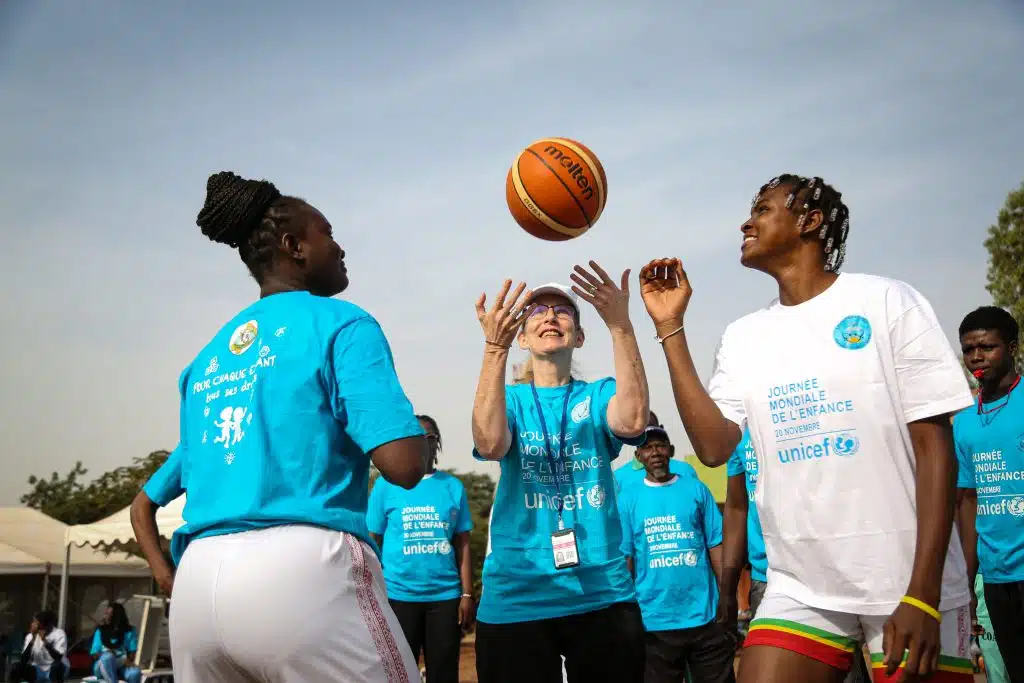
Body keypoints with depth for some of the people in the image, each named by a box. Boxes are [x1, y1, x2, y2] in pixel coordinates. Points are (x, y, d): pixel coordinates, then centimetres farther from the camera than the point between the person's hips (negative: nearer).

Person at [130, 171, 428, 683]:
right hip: (305, 570, -6)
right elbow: (403, 466, -10)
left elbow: (145, 505, 27)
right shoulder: (339, 322, 3)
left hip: (197, 585, 7)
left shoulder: (206, 360, 23)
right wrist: (408, 424, 10)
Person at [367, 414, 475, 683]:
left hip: (445, 595, 2)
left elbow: (463, 544, 6)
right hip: (398, 595, -2)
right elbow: (372, 543, 2)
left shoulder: (453, 486, 7)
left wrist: (467, 594, 0)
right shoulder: (386, 484, 2)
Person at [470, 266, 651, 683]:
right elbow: (490, 443, -17)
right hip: (516, 598, -1)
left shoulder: (598, 395, 7)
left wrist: (621, 326, -27)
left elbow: (633, 420, -17)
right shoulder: (510, 399, 6)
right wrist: (495, 347, -28)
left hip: (603, 595, 1)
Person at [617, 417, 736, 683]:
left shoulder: (696, 489, 4)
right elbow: (625, 559, 2)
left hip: (704, 616, 1)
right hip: (654, 621, 0)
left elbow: (716, 546, 4)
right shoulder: (628, 499, 3)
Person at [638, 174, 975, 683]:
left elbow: (934, 445, -7)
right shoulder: (742, 338, 9)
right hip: (800, 589, 3)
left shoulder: (886, 302, -3)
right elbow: (713, 446, -3)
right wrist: (670, 327, -3)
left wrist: (923, 595, -15)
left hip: (909, 586, -3)